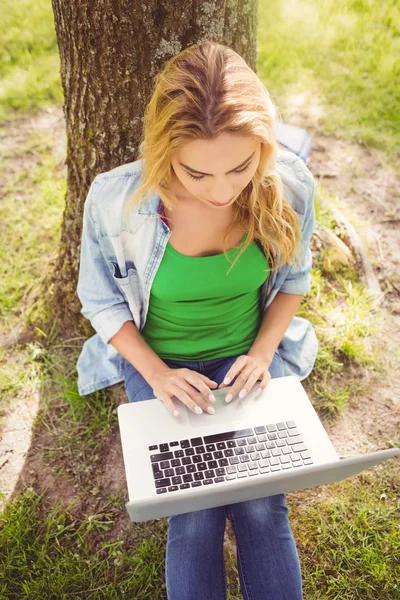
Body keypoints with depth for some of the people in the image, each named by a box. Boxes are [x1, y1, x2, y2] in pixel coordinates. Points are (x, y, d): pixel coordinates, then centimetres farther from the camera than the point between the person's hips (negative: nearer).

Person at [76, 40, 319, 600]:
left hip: (248, 355, 2)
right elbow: (101, 300, -6)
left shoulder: (290, 185, -18)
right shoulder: (115, 199, -23)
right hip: (159, 361, -1)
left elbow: (292, 278, 1)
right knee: (194, 515, -10)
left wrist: (263, 352, -12)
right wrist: (156, 372, -17)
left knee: (262, 505, -8)